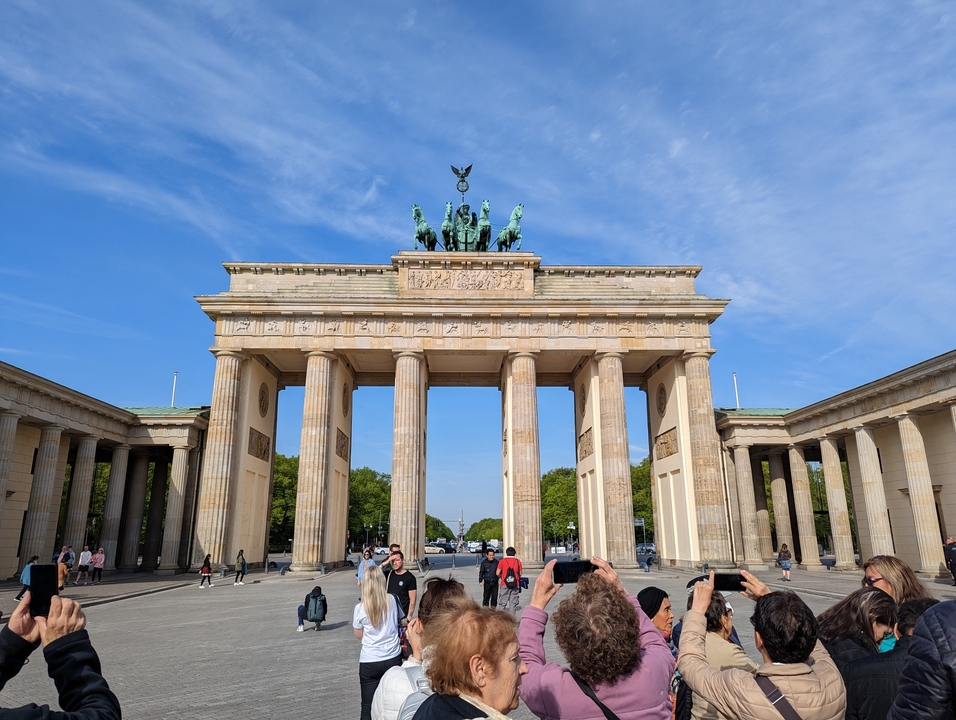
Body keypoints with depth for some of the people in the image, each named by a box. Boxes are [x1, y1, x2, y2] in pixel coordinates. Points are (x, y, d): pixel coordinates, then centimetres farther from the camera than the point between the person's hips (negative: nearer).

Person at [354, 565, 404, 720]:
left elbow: (359, 634, 5)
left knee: (368, 707, 9)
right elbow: (401, 618, 15)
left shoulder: (360, 608, -11)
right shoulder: (393, 600, -6)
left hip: (369, 662, -2)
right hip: (393, 658, 2)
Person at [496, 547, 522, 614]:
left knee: (503, 603, 7)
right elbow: (520, 574, 5)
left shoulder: (502, 561, -2)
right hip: (515, 585, 2)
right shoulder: (518, 561, 4)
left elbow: (497, 573, -4)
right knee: (513, 603, 8)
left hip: (504, 584, -2)